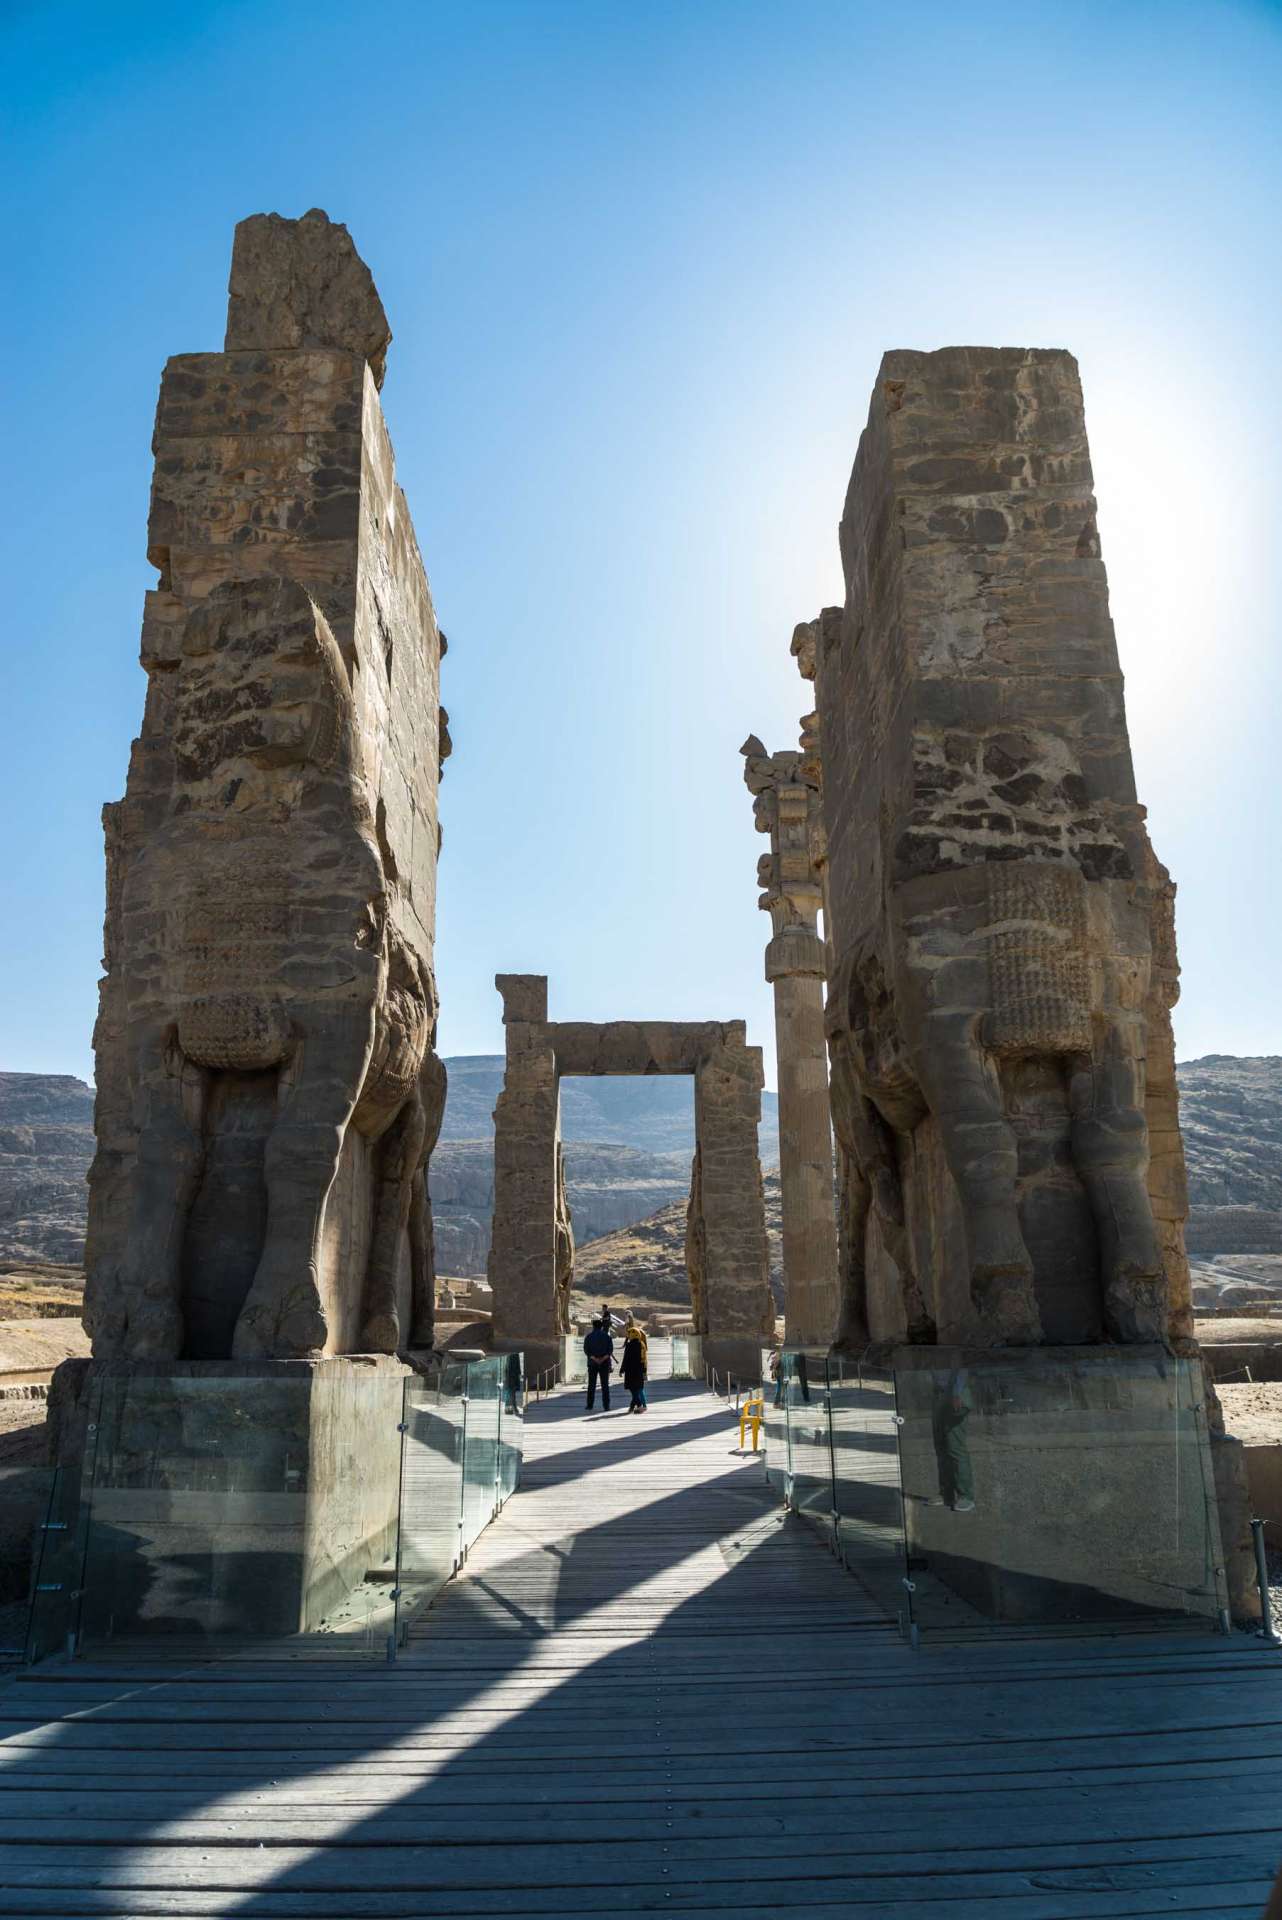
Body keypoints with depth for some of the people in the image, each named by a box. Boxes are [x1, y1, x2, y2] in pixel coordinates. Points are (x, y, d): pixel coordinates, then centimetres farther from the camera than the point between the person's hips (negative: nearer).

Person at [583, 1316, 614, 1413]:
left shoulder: (589, 1336, 2)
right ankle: (606, 1406, -3)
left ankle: (590, 1405, 8)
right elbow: (610, 1350, -6)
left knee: (591, 1385, 9)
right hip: (605, 1364, 0)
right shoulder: (607, 1336, 4)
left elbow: (586, 1350, -8)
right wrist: (603, 1358, -14)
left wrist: (594, 1359, -14)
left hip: (592, 1364, 0)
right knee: (605, 1385, 2)